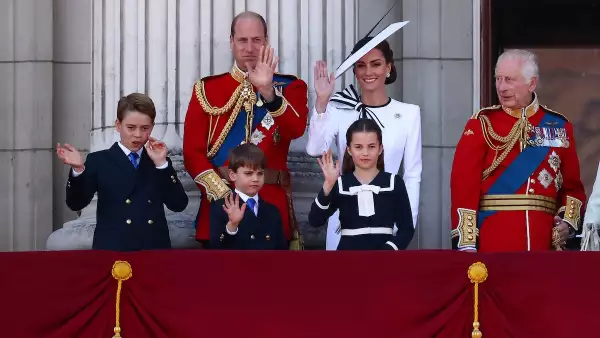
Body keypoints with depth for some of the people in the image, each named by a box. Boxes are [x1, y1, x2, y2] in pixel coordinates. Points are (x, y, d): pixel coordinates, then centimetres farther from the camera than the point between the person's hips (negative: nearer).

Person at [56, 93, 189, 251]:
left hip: (155, 251, 3)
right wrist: (78, 169, -20)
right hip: (112, 250, -3)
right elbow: (76, 203, -2)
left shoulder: (160, 161, 14)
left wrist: (161, 164, -6)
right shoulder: (99, 161, 7)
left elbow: (179, 205, 2)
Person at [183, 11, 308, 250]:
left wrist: (268, 91, -27)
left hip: (272, 205, 0)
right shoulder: (207, 89, 8)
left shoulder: (290, 87, 7)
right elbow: (193, 152, 1)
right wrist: (221, 193, -13)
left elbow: (296, 130, -14)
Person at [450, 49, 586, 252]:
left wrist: (569, 220, -4)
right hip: (493, 243, -3)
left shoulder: (559, 126, 10)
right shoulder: (482, 124, 1)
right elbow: (464, 184, -5)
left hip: (544, 243, 3)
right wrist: (466, 242, -13)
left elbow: (572, 184, 15)